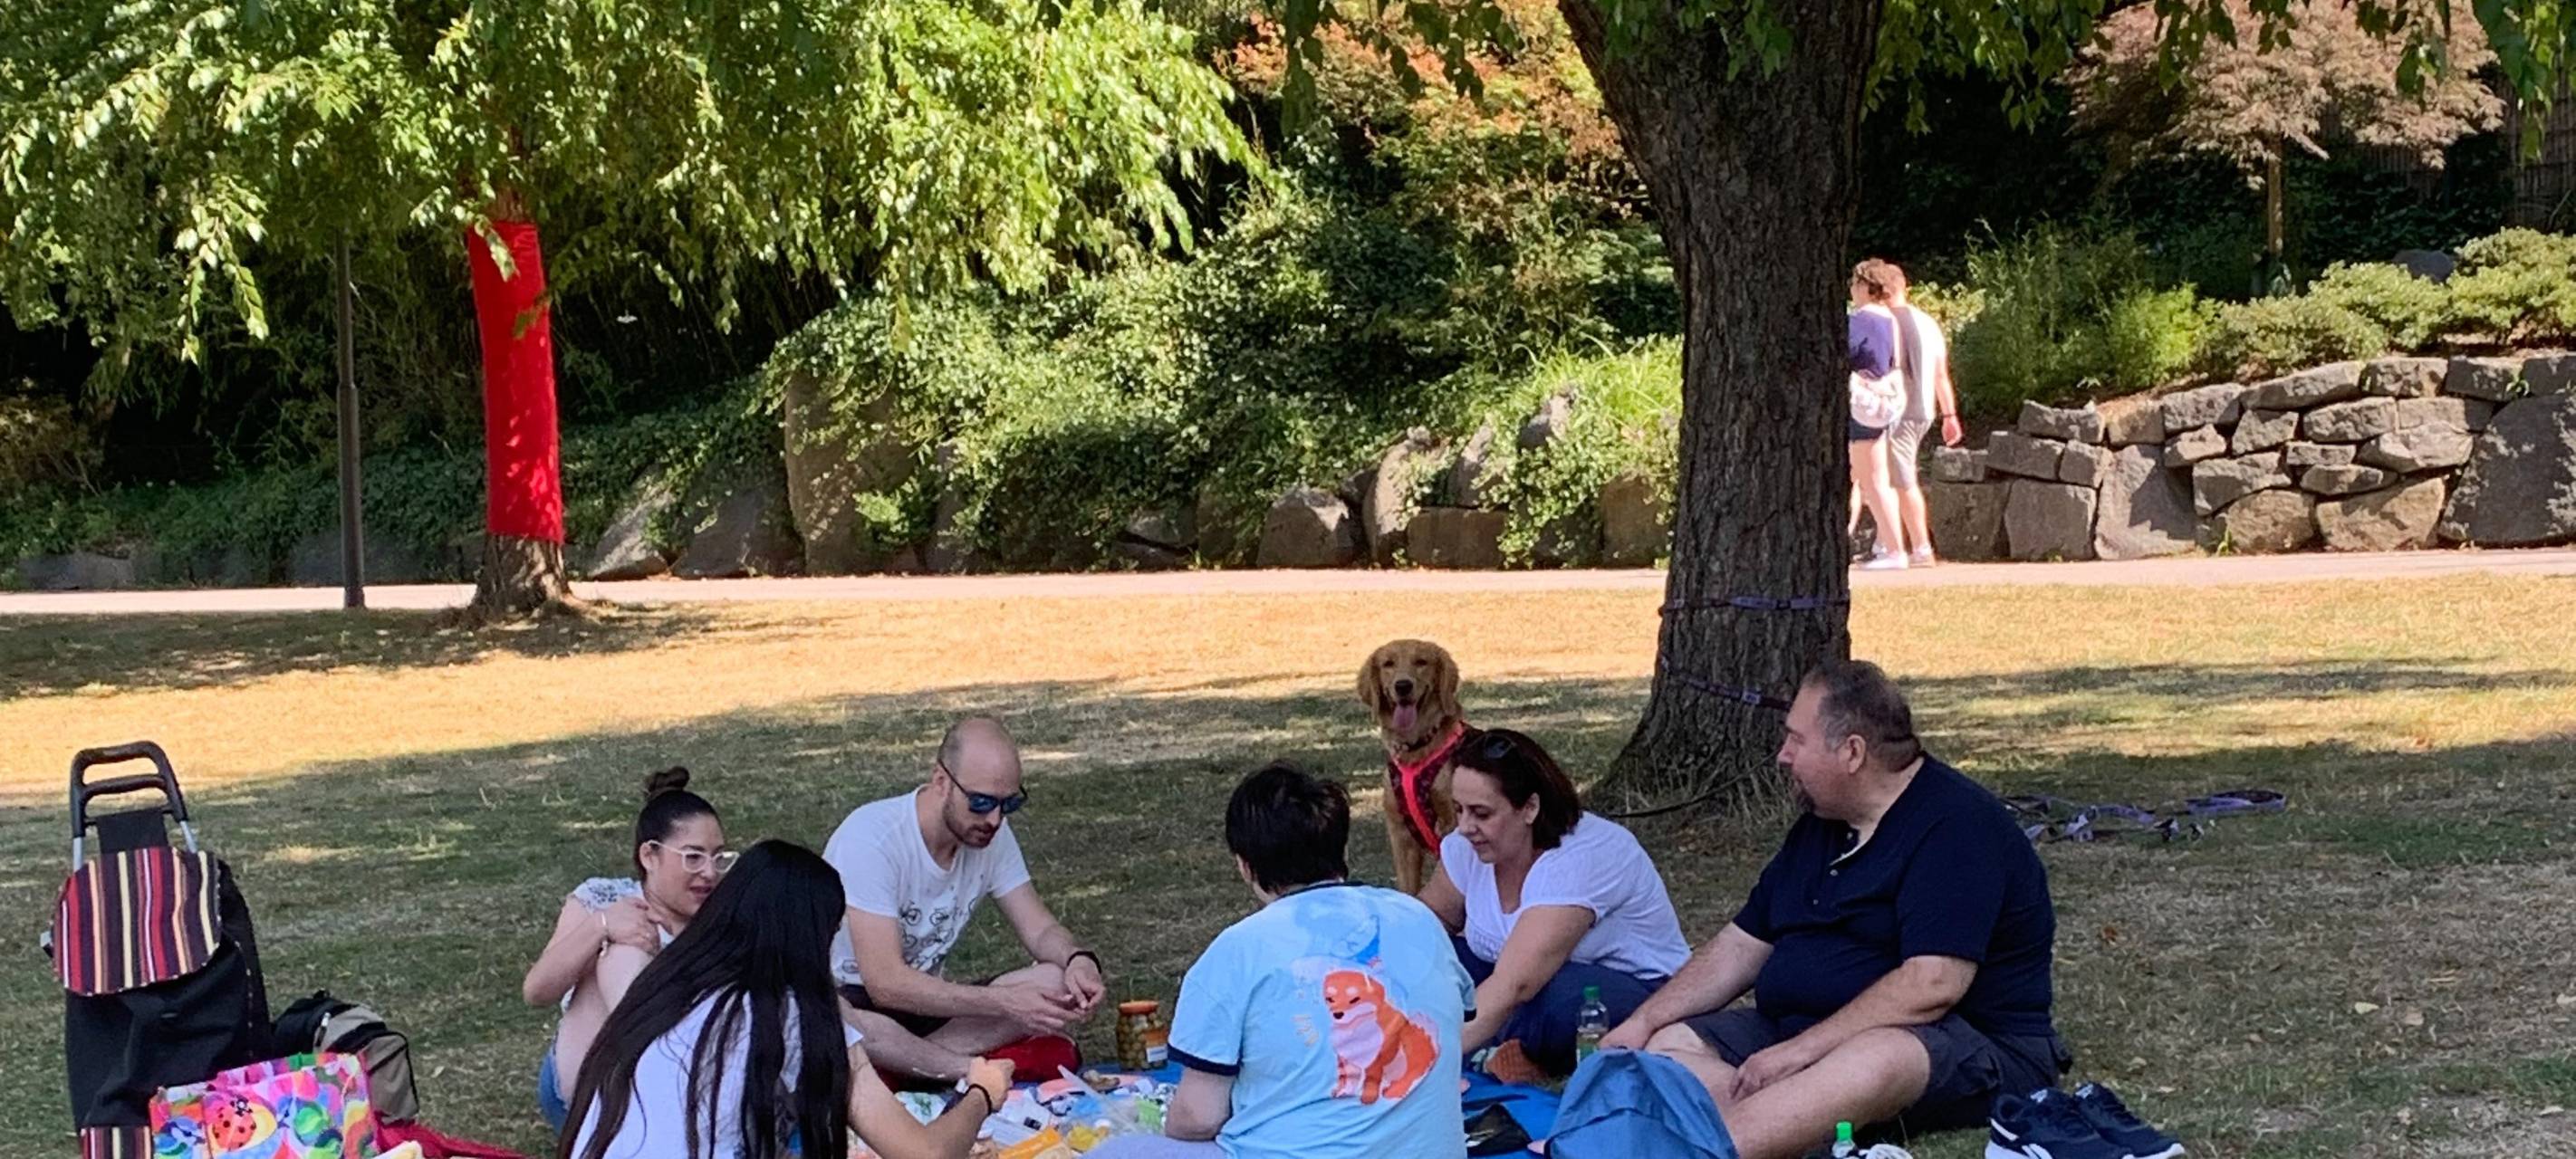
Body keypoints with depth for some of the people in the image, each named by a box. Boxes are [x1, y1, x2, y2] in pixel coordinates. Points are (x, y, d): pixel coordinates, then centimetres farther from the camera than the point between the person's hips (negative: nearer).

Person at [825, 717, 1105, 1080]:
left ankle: (901, 1068, -24)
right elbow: (886, 985, -28)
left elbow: (1039, 929, 4)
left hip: (927, 1000, 6)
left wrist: (1079, 960, -21)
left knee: (1065, 984, -16)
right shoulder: (871, 837, -24)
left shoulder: (990, 833, -3)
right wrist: (1004, 1003, -32)